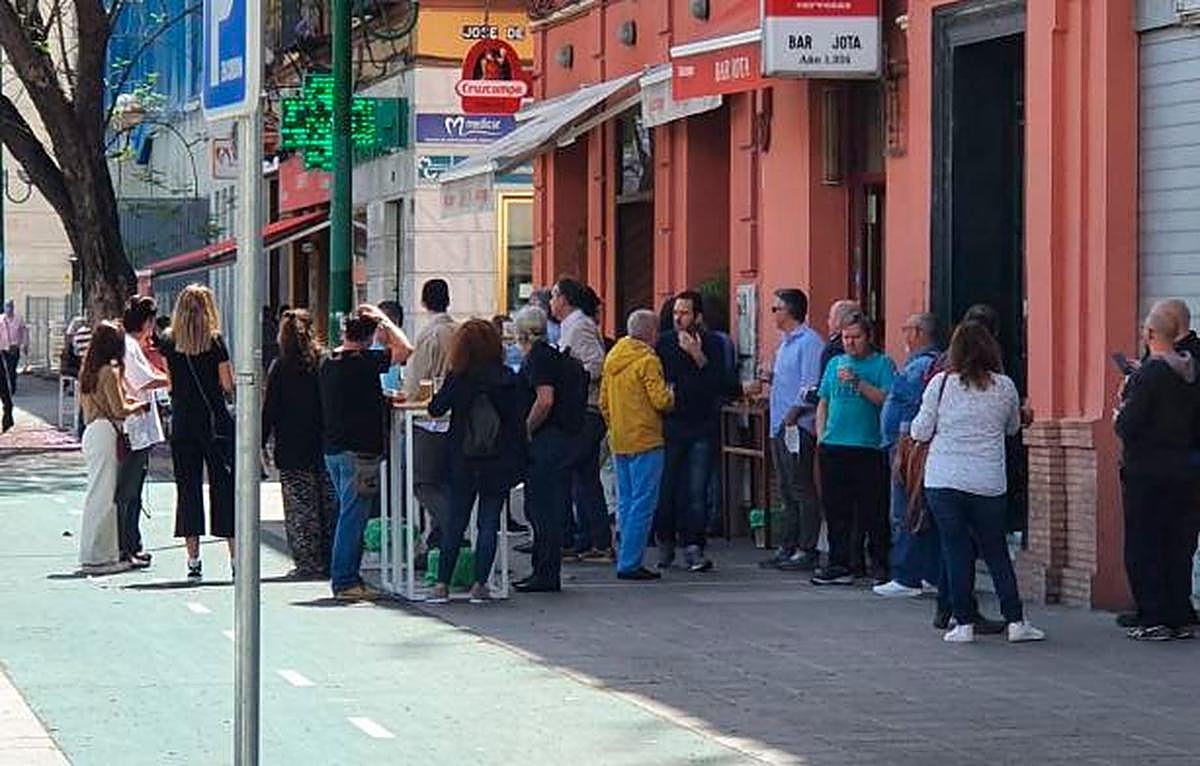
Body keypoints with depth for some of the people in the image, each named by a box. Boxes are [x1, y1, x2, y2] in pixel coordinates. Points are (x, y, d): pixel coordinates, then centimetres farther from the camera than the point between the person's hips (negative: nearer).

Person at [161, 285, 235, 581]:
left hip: (182, 423, 2)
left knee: (188, 488, 6)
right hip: (216, 422, -2)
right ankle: (236, 559, 2)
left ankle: (193, 560, 3)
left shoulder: (169, 345, 0)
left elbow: (171, 384, 1)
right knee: (224, 487, 4)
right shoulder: (216, 343, -7)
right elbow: (228, 386, -7)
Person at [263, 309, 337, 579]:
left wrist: (262, 444, 2)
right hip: (324, 446, 3)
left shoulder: (280, 367, -7)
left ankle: (308, 564, -1)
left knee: (300, 509, 0)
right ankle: (328, 560, 14)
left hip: (292, 450, -3)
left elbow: (270, 410, -5)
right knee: (327, 505, 10)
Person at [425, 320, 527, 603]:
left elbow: (435, 409, 2)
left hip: (462, 462, 0)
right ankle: (479, 584, 1)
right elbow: (519, 420, -4)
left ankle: (442, 583, 6)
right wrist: (518, 460, 1)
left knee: (455, 522, 9)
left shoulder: (458, 379, -6)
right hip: (499, 462, 0)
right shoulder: (509, 379, -4)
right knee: (489, 523, 5)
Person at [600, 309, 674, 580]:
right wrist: (673, 397, 2)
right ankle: (630, 563, -8)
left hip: (619, 443, 8)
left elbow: (604, 402, 15)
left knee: (625, 504, 14)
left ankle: (625, 560, 15)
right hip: (645, 441, -8)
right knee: (643, 504, -5)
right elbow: (661, 400, -18)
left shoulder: (612, 359, 11)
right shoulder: (648, 360, -14)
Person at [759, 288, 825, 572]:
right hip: (780, 426, 10)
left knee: (802, 490, -7)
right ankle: (787, 548, 16)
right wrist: (771, 378, 8)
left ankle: (807, 551, -6)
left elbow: (810, 386, -17)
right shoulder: (786, 342, 20)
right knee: (787, 491, 12)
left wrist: (792, 415, -17)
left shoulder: (809, 342, -11)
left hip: (798, 427, -10)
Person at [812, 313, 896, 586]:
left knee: (872, 511, -2)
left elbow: (886, 399, -11)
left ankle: (880, 564, 6)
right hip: (834, 448, 5)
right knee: (836, 510, 6)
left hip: (868, 448, -5)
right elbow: (823, 402, 19)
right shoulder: (835, 363, 16)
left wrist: (858, 383, -18)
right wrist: (821, 436, 10)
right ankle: (839, 564, 11)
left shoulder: (882, 364, 1)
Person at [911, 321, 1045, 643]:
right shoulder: (1005, 387, 1)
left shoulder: (941, 383, -3)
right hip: (988, 482, 1)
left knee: (956, 551, 4)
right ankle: (1015, 620, 8)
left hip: (943, 481, -1)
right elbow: (1013, 427, 16)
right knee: (996, 551, 10)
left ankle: (963, 622, 2)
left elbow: (921, 432, 1)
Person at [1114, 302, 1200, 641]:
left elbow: (1127, 427, -19)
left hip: (1145, 473, -6)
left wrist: (1122, 408, 0)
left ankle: (1153, 619, 0)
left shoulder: (1147, 375, -16)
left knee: (1143, 549, 1)